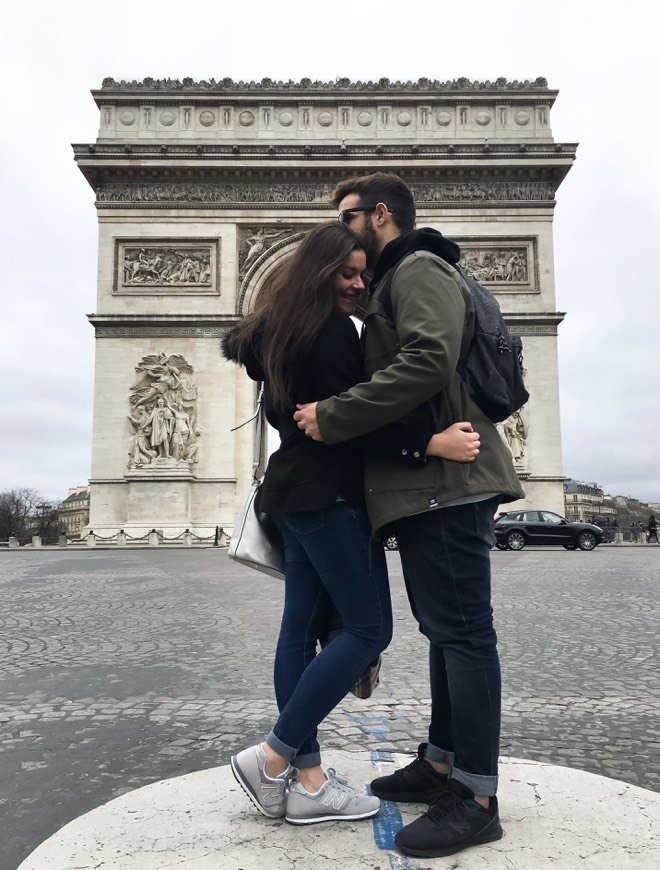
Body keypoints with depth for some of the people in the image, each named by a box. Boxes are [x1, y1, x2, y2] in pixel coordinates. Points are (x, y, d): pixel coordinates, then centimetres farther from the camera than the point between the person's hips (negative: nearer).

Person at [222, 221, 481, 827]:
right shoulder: (333, 329, -12)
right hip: (331, 494, -10)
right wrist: (430, 442, -27)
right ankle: (271, 757, -1)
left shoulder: (283, 330, 18)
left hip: (294, 492, 10)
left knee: (303, 628, 7)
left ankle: (306, 782, 14)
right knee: (369, 630, -4)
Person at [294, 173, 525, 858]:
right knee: (444, 629, 14)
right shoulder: (392, 285, 26)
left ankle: (475, 799, 4)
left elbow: (428, 363, -22)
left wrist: (333, 417, -19)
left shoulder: (420, 269, -5)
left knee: (461, 631, -6)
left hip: (445, 480, -10)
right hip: (425, 484, 10)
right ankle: (442, 763, 26)